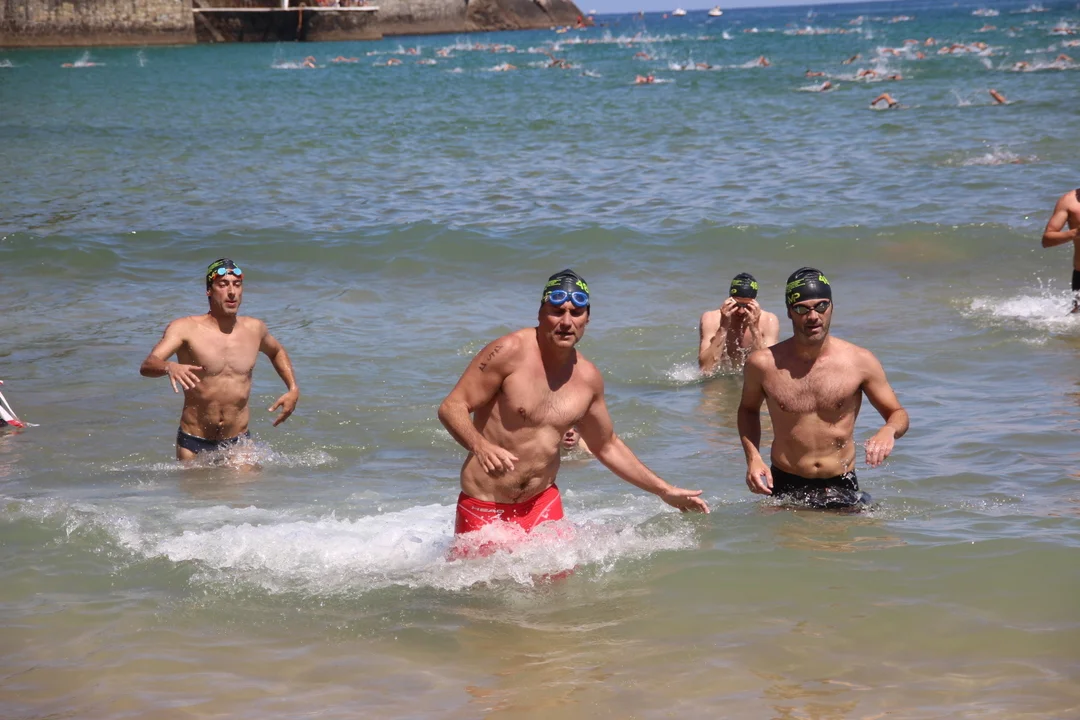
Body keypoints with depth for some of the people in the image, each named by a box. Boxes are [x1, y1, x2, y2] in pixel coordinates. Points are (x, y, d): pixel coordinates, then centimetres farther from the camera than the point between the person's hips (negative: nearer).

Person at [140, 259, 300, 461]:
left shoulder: (255, 329, 4)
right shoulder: (185, 328, -9)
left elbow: (277, 352, 28)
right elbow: (147, 366, -23)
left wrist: (293, 389, 12)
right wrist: (169, 367, -47)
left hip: (238, 442, 2)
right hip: (193, 443, -2)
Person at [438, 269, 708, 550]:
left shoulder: (588, 378, 3)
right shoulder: (510, 351, -15)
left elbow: (607, 446, 18)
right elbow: (452, 407, -16)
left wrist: (666, 491, 20)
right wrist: (480, 447, -36)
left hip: (542, 505, 5)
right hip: (484, 507, -5)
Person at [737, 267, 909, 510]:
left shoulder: (859, 361, -5)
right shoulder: (763, 364, -4)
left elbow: (898, 414, 5)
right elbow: (748, 409, 15)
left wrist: (888, 431, -19)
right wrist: (753, 458, 1)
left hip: (841, 488, 0)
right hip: (785, 487, 0)